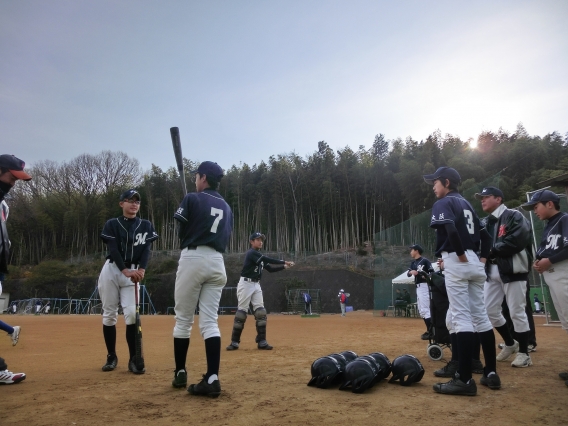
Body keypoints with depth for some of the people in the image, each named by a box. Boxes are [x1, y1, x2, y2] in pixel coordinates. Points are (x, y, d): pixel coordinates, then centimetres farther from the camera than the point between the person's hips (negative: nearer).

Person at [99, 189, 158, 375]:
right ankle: (111, 356, 18)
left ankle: (134, 359, -3)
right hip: (112, 270, 0)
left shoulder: (146, 226, 6)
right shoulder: (112, 224, 0)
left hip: (132, 272, 0)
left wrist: (141, 269, -23)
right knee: (109, 314, 4)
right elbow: (113, 249, -12)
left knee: (132, 313, -11)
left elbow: (146, 249, -5)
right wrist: (125, 270, -26)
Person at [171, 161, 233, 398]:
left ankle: (180, 373, 19)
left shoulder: (192, 199, 0)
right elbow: (225, 237, 16)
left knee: (183, 320, 8)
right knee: (210, 321, 1)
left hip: (193, 258, -5)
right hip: (217, 262, 5)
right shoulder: (226, 207, 17)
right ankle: (212, 378, -7)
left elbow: (181, 232, 0)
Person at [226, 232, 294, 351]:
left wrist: (284, 267, 2)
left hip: (256, 285, 8)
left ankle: (261, 341, 3)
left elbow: (270, 269, 15)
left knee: (260, 312, 0)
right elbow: (268, 260, -23)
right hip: (246, 284, -8)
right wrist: (284, 262, -22)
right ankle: (235, 342, 4)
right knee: (241, 311, -5)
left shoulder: (260, 256, 16)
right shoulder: (251, 253, -12)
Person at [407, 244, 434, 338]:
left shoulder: (425, 261, -7)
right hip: (418, 287, 9)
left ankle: (430, 331, -11)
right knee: (421, 310, 12)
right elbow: (408, 274, 6)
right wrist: (411, 272, -15)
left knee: (425, 309, -13)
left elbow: (432, 273, -10)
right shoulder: (413, 263, 16)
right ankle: (429, 330, 18)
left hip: (424, 286, -9)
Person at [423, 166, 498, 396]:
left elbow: (450, 229, -24)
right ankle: (491, 373, 18)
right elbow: (484, 235, 20)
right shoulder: (466, 204, 21)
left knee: (461, 317, -10)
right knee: (480, 315, 12)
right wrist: (482, 258, 15)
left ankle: (465, 379, -9)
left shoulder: (443, 203, -5)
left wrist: (460, 254, -15)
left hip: (456, 262, -8)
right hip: (474, 263, 9)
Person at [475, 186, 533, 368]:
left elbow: (518, 240, -19)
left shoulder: (514, 216, -5)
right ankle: (510, 343, 28)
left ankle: (524, 353, 14)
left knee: (517, 312, -1)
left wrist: (492, 250, -15)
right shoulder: (485, 222, 16)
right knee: (489, 310, 8)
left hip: (513, 270, -7)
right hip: (492, 271, 7)